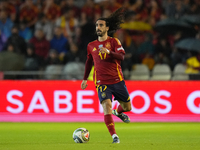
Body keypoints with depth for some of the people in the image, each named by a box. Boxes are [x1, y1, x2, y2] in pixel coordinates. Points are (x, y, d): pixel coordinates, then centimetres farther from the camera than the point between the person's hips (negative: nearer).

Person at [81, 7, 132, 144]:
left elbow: (121, 56, -14)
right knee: (106, 106, -21)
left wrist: (109, 52, -31)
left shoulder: (114, 41, 2)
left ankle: (118, 112, 46)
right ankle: (114, 136, -20)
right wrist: (85, 79, 25)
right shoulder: (91, 46, 11)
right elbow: (89, 62, 25)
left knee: (127, 107, 8)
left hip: (117, 80, 0)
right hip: (101, 82, 0)